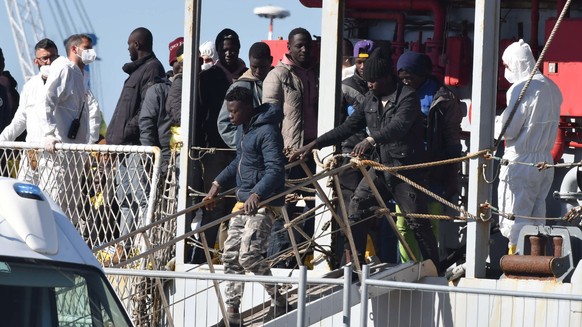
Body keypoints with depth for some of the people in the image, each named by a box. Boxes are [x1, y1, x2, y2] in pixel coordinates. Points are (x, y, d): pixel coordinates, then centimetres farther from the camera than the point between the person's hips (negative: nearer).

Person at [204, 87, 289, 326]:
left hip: (263, 203, -10)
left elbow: (275, 170, -24)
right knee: (230, 255, 6)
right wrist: (218, 184, 20)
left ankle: (279, 301, -1)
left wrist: (257, 194, -36)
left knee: (249, 255, -17)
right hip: (243, 200, 10)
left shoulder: (267, 131, -16)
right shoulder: (242, 129, 14)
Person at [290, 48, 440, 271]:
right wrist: (314, 145, 4)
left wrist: (371, 140, -49)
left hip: (406, 167, -7)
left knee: (417, 222, -5)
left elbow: (399, 126, -31)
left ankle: (435, 269, 6)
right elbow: (348, 127, 11)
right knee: (356, 207, -4)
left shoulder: (407, 97, -14)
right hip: (381, 166, 7)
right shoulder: (371, 100, 10)